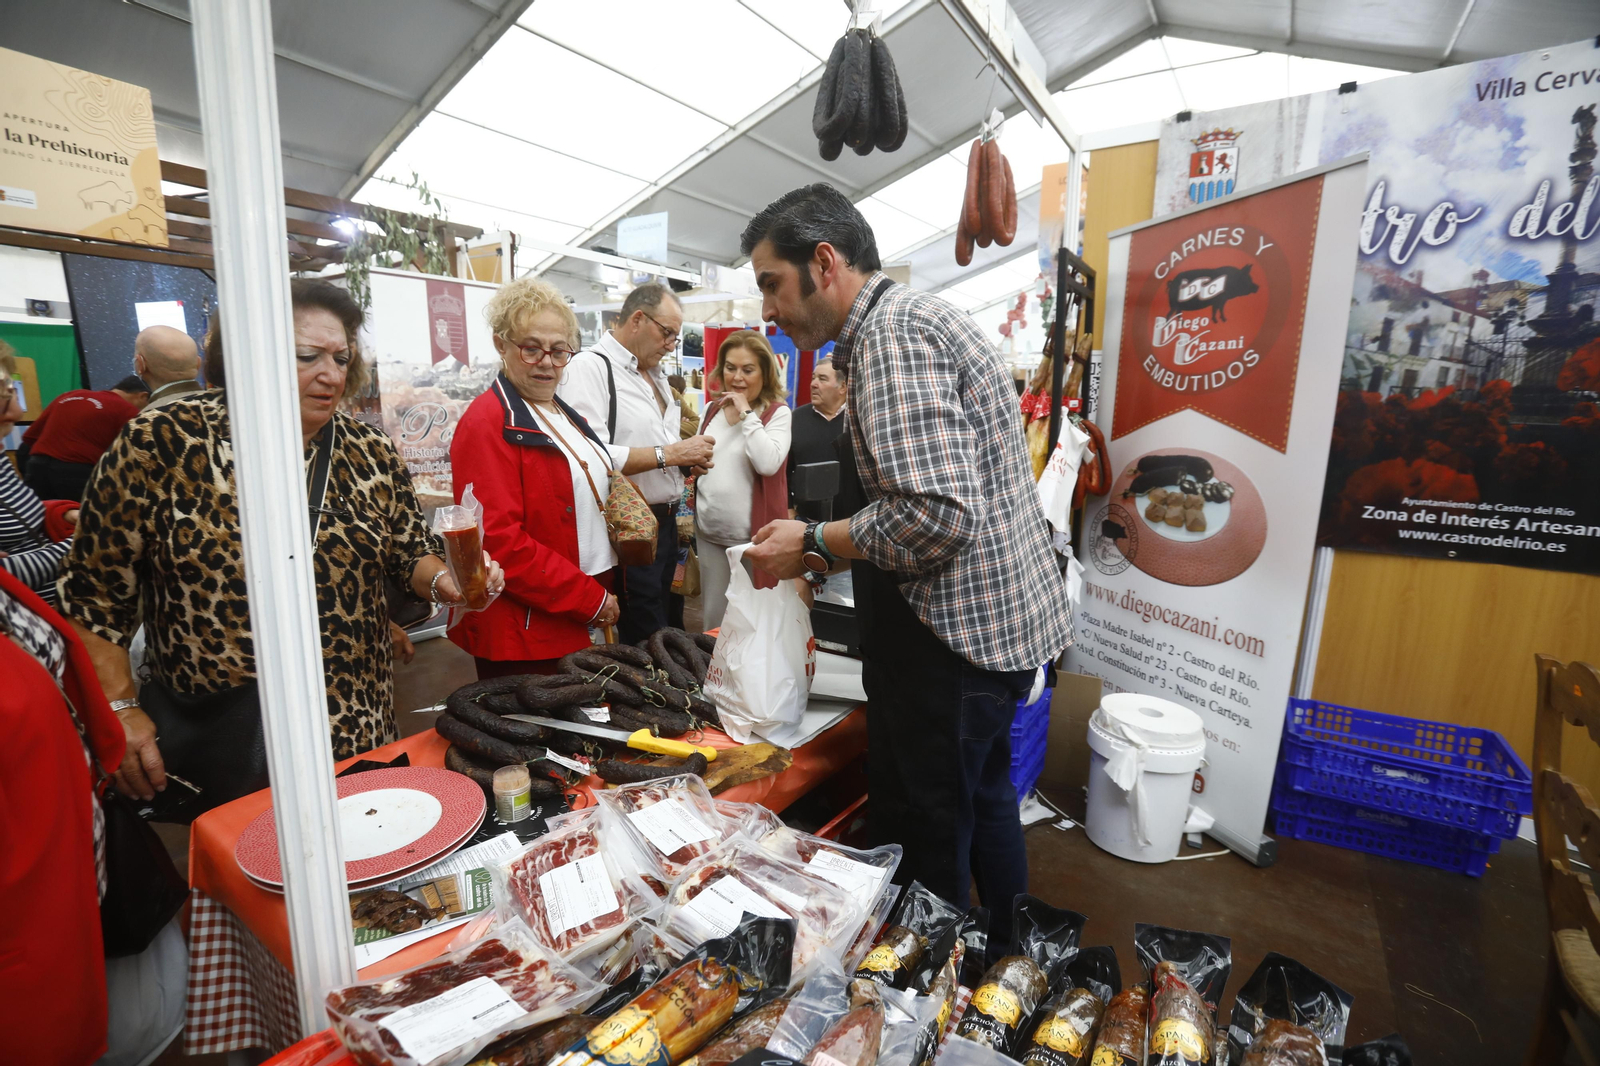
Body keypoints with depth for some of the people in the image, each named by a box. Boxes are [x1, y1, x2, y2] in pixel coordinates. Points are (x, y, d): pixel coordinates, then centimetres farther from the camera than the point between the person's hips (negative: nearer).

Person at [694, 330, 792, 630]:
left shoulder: (778, 413, -7)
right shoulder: (712, 409, 10)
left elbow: (768, 463, -23)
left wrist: (746, 413, -17)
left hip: (753, 534, -5)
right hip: (709, 532, 5)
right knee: (712, 616, 15)